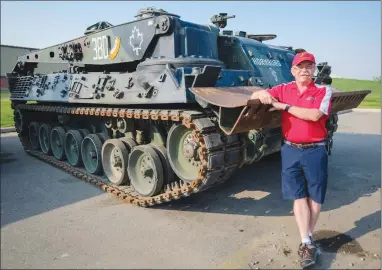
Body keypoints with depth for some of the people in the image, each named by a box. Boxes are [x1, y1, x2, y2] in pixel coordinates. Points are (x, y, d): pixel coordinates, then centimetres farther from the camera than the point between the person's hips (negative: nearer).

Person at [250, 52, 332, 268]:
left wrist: (284, 106, -15)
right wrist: (263, 94, -17)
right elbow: (255, 96, 7)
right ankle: (307, 243, 11)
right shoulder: (284, 89, 6)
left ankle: (309, 237, 29)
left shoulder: (324, 91, -2)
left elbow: (314, 115, -18)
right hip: (291, 150, 2)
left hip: (315, 151, -1)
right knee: (298, 196, 3)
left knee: (315, 196, 9)